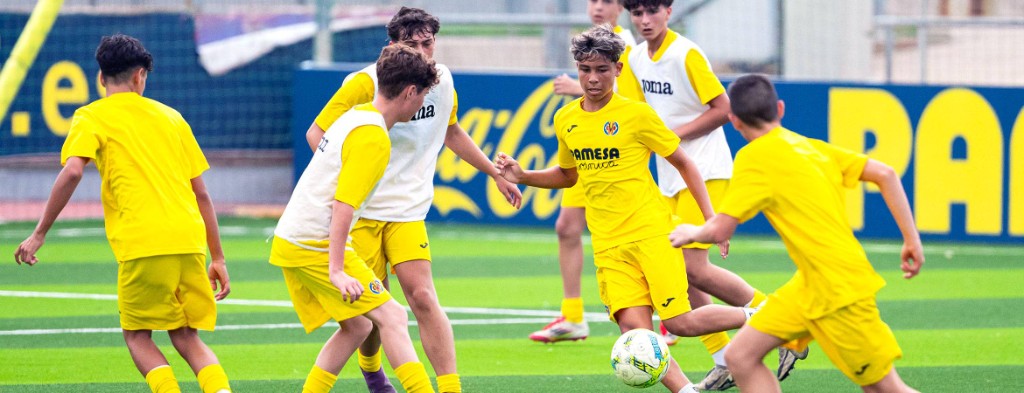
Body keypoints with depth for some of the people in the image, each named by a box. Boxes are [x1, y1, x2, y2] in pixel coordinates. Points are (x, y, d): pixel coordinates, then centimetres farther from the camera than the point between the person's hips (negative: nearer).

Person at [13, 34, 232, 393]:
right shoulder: (170, 117, 20)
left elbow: (72, 171, -11)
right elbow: (201, 193, 19)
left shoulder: (92, 117, 8)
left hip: (142, 246, -4)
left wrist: (39, 234, -5)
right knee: (187, 339, 14)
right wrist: (218, 258, 22)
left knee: (137, 336, 13)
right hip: (189, 242, 4)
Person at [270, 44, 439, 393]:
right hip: (316, 246, -10)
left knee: (357, 325, 14)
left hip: (290, 242, 10)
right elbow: (343, 206, -22)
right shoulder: (373, 137, -16)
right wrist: (337, 271, -24)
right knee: (392, 317, -10)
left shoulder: (355, 117, 13)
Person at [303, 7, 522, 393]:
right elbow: (317, 134, -7)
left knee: (422, 296, -13)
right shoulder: (365, 84, -13)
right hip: (360, 210, -3)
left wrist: (496, 174, 26)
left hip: (408, 212, 3)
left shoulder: (442, 81, 3)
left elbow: (452, 133, 24)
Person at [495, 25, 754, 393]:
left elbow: (683, 163, 2)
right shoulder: (565, 120, 8)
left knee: (680, 322, -9)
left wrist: (710, 218, -3)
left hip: (653, 233, -4)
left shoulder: (636, 114, -6)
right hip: (609, 245, 4)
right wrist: (522, 176, 9)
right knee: (634, 329, -14)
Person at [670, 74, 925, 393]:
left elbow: (720, 231, -14)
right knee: (740, 357, 5)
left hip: (838, 290, -8)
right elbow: (885, 174, 5)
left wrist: (692, 233, 9)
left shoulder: (754, 157, -12)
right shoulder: (810, 146, 9)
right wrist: (912, 239, 8)